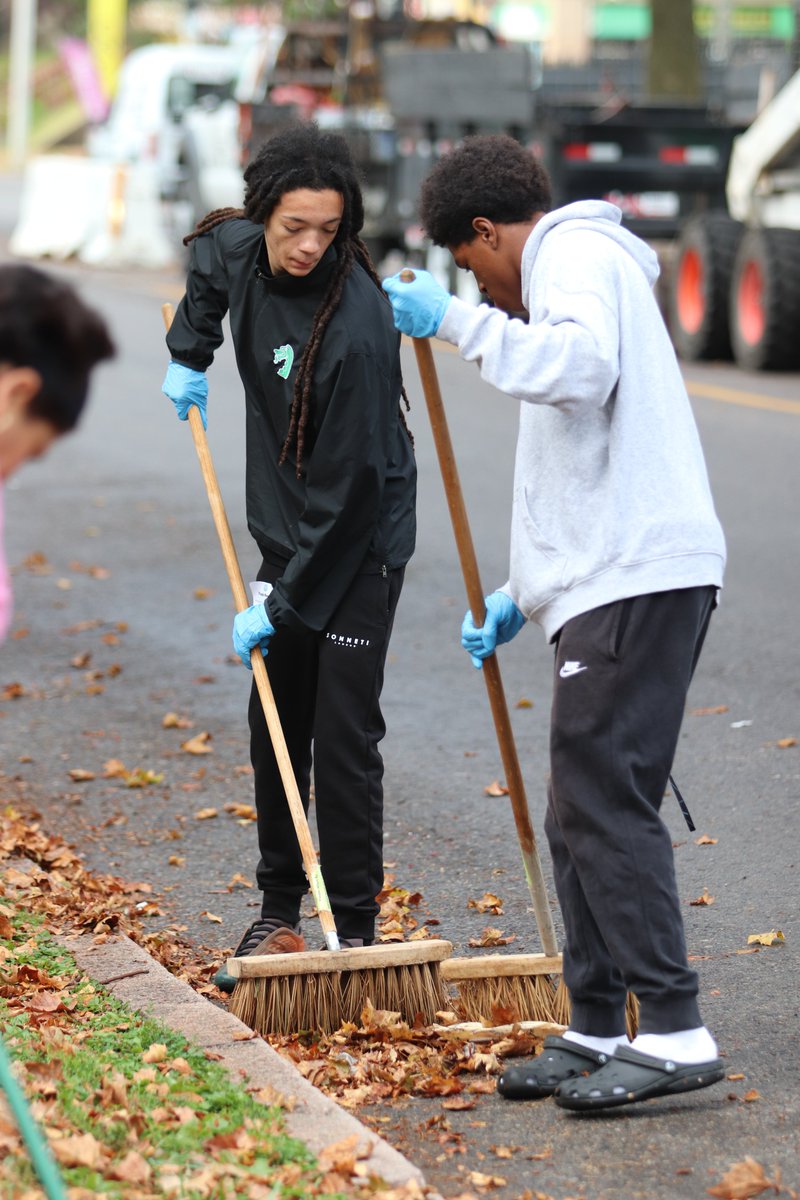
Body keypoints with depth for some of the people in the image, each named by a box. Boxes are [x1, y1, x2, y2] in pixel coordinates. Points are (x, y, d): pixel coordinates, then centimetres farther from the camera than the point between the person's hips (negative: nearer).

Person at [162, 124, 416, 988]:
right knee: (275, 724, 12)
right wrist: (188, 354, 12)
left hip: (361, 542, -7)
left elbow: (351, 484, -26)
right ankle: (278, 908, 24)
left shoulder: (356, 321, -28)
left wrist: (283, 604, -22)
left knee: (344, 732, -7)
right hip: (284, 530, 7)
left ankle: (354, 924, 2)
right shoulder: (238, 250, -7)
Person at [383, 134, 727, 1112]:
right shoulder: (581, 266, 30)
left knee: (602, 803, -13)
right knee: (581, 813, 12)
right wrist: (522, 594, 28)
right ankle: (597, 1031, 17)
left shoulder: (577, 253, -1)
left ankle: (675, 1033, -15)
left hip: (635, 579, -10)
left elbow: (579, 367, -26)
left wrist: (459, 323, -20)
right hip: (614, 581, 10)